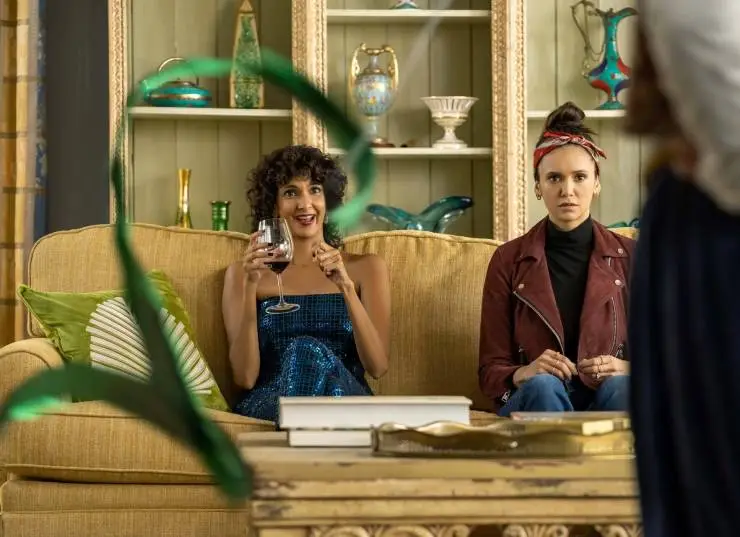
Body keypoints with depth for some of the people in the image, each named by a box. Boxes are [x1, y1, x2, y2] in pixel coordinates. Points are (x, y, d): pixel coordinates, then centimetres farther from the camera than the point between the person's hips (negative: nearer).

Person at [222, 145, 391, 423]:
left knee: (309, 352, -34)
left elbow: (377, 367, 0)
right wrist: (250, 286, -10)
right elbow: (245, 377, 0)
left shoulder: (366, 268, 15)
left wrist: (345, 286, -12)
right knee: (303, 350, -34)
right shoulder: (242, 273, 13)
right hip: (270, 405, 0)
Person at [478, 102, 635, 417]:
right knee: (543, 386, -35)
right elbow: (491, 371, 8)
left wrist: (625, 369, -13)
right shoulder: (509, 260, 9)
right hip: (531, 402, 0)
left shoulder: (628, 256, 10)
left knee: (619, 388, -34)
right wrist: (523, 374, -16)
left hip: (608, 400, 0)